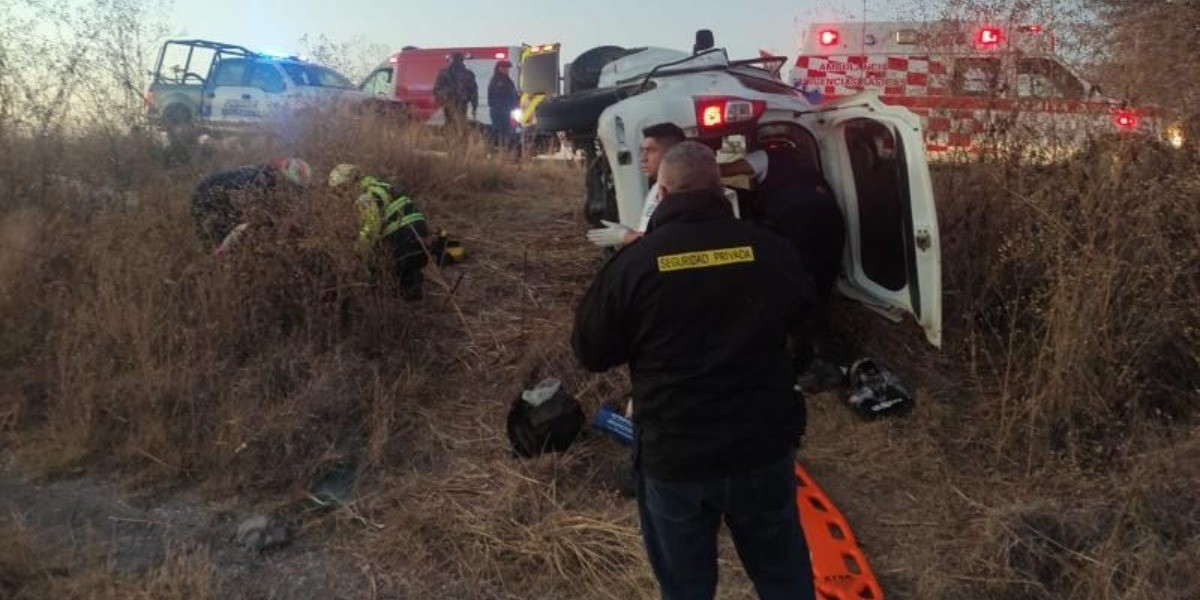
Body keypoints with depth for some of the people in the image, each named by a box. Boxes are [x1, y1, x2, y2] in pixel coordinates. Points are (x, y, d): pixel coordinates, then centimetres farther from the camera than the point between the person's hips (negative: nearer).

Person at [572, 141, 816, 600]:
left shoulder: (633, 262, -13)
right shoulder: (771, 249, -6)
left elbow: (591, 353, -3)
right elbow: (801, 314, 15)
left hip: (673, 455, -2)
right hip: (764, 446, 2)